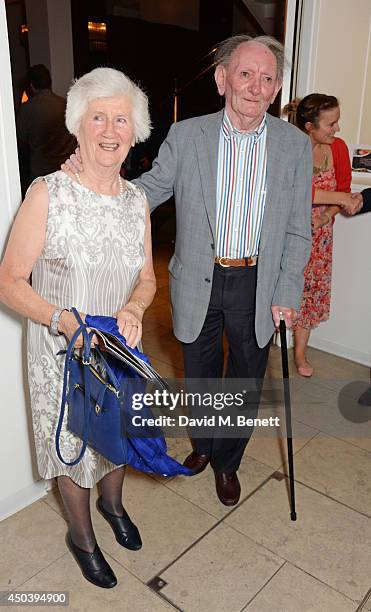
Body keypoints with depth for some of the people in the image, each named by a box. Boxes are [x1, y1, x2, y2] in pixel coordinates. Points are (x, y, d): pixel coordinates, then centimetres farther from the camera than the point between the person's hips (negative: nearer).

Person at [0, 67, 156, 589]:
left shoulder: (137, 199, -1)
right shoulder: (47, 195, -16)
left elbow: (146, 277, 4)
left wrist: (133, 309, -17)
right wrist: (67, 322, -29)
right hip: (63, 352, -4)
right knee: (72, 445, 16)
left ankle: (112, 502, 56)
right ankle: (81, 535, 45)